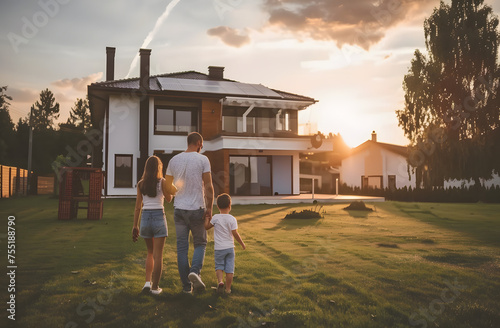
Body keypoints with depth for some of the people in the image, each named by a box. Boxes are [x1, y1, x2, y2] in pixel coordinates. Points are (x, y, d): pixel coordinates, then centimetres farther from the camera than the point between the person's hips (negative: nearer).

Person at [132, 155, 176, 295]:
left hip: (145, 217, 3)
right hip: (159, 217, -3)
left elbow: (138, 207, 6)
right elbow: (169, 199, 10)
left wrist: (135, 226, 11)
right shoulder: (162, 182, -4)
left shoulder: (141, 184, 5)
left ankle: (148, 282, 11)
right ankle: (155, 287, 6)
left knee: (150, 252, 20)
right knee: (158, 254, 3)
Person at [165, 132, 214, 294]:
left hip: (179, 209, 3)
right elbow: (208, 186, -11)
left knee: (182, 247, 8)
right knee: (200, 243, 13)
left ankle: (187, 285, 11)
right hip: (196, 209, -3)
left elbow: (166, 185, 12)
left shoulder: (174, 160, 5)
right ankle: (195, 271, -12)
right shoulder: (203, 159, -6)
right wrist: (209, 208, -6)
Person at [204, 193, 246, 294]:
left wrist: (207, 218, 21)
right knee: (229, 269, 7)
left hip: (219, 248, 0)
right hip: (230, 247, 1)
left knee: (219, 267, 13)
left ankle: (220, 281, -11)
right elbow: (235, 233, -8)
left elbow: (207, 227, 4)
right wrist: (242, 243, 3)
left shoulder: (215, 218, -6)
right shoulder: (232, 219, -6)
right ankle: (228, 288, 11)